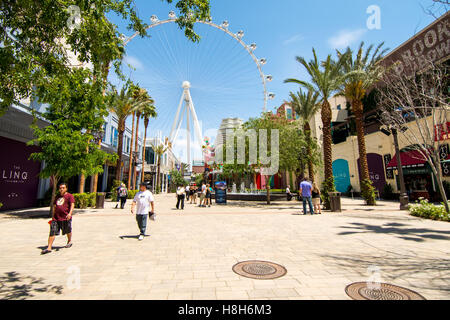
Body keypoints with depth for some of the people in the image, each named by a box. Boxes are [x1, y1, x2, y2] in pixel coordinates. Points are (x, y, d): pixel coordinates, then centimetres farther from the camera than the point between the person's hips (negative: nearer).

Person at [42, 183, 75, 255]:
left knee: (68, 231, 12)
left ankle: (69, 241, 36)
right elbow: (54, 207, 23)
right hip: (56, 218, 5)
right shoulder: (57, 197, 17)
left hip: (65, 218, -5)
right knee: (52, 232, -4)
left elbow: (72, 205, -16)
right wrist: (53, 217, 20)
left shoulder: (69, 196, -4)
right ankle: (49, 248, -1)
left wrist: (70, 213, -31)